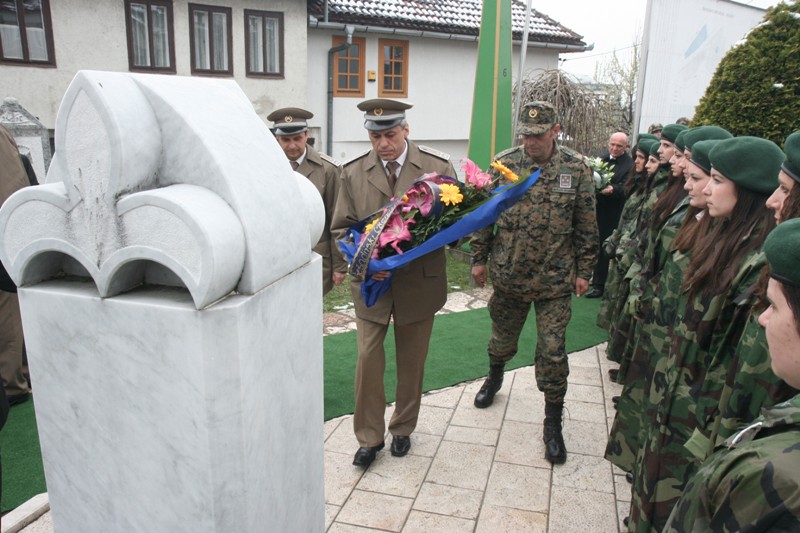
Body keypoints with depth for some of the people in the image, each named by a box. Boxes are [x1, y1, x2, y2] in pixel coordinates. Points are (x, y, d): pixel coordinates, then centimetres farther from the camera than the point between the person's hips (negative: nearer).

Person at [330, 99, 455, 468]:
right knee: (368, 360, 2)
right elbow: (342, 227, 1)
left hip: (419, 282, 0)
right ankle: (369, 437, 22)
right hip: (370, 283, 1)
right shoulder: (353, 172, -2)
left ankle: (403, 428, 36)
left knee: (411, 362, 14)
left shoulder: (438, 166, -7)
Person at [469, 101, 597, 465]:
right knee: (502, 337, 20)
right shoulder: (503, 164, -4)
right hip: (508, 274, 2)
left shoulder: (576, 169, -6)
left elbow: (586, 226, 0)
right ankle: (494, 379, 51)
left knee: (552, 353, 2)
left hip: (554, 280, -1)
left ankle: (553, 424, 18)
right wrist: (479, 258, 3)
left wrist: (583, 271, 0)